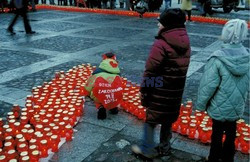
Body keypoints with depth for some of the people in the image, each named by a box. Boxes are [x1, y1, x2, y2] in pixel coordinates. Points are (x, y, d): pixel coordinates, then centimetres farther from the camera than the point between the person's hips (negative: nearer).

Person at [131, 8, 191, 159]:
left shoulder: (161, 44, -21)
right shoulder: (185, 43, 3)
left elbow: (150, 72, -19)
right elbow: (182, 69, 9)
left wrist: (144, 93, -10)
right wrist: (171, 87, 16)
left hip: (160, 92, -7)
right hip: (176, 92, 7)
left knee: (150, 120, 10)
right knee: (168, 120, 20)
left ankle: (147, 150, 21)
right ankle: (164, 147, 34)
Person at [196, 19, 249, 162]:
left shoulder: (218, 59, -25)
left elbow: (209, 85, -20)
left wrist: (201, 104, -5)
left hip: (219, 107, -4)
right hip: (237, 107, 4)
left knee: (217, 134, 14)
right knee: (231, 133, 22)